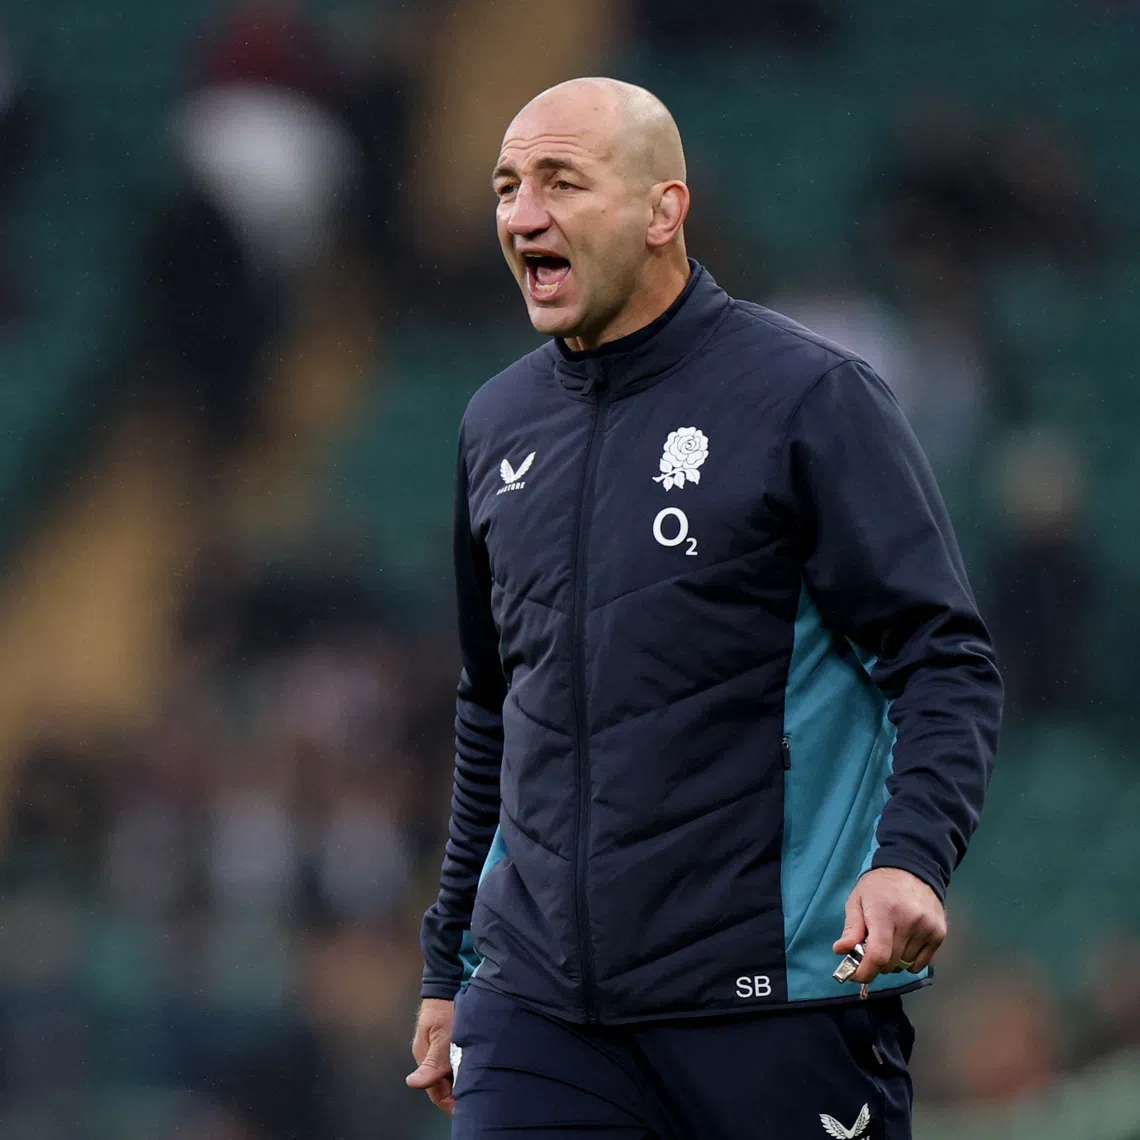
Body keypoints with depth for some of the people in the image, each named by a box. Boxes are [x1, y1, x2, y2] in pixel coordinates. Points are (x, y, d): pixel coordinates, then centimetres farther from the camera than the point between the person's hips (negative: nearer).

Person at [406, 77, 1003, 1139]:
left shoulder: (810, 397, -5)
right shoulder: (499, 423, 13)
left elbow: (947, 663, -8)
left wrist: (910, 857, -26)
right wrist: (451, 968, 24)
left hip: (775, 1006, -4)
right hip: (535, 1003, 5)